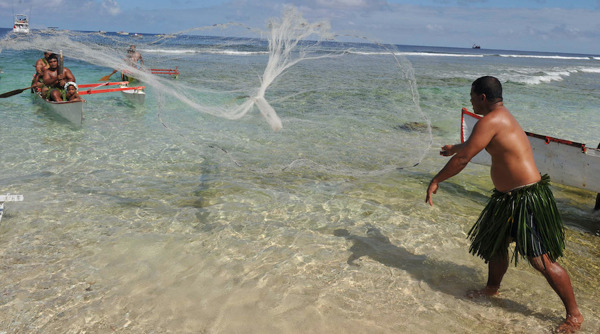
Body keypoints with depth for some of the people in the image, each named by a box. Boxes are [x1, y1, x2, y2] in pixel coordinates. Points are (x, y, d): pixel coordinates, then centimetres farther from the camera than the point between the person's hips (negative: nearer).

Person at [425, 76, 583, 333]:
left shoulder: (491, 121, -20)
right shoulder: (502, 117, 12)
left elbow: (463, 158, -20)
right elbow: (476, 142, 33)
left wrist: (436, 181, -9)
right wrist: (455, 147, 49)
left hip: (527, 199, -11)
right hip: (508, 197, 11)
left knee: (542, 261, -4)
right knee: (496, 243, 22)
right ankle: (492, 288, 43)